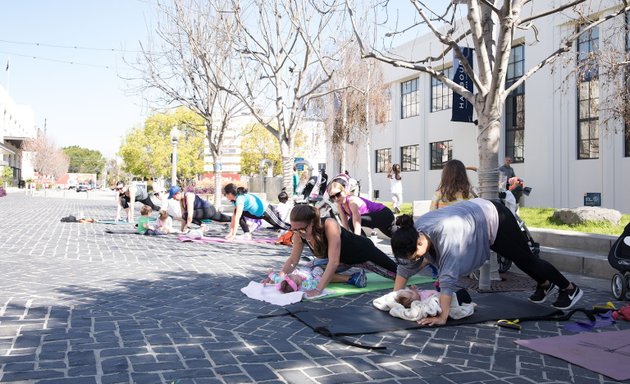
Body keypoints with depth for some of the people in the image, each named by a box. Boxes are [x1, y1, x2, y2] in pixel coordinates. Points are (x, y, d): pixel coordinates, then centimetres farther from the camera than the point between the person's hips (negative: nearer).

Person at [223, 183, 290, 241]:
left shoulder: (240, 199, -29)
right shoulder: (236, 199, -1)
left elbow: (237, 218, -33)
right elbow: (234, 217, 1)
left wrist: (233, 235, -33)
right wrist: (231, 232, -3)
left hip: (265, 211, -8)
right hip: (258, 213, 9)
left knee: (280, 225, 4)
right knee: (240, 214, -4)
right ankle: (247, 234, -1)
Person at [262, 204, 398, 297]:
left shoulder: (329, 225, -43)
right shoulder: (299, 233, -25)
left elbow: (334, 262, -46)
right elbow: (293, 260, -14)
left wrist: (318, 289, -51)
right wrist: (280, 275, -32)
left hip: (363, 251, -5)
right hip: (343, 259, 6)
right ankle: (353, 278, -4)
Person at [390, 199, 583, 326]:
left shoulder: (444, 233, -44)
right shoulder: (413, 232, -22)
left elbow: (448, 277, -46)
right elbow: (405, 267, -11)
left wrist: (442, 317, -46)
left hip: (495, 219, -6)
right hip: (476, 212, 6)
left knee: (526, 260, 13)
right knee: (520, 259, 28)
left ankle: (570, 289, 38)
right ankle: (545, 284, 54)